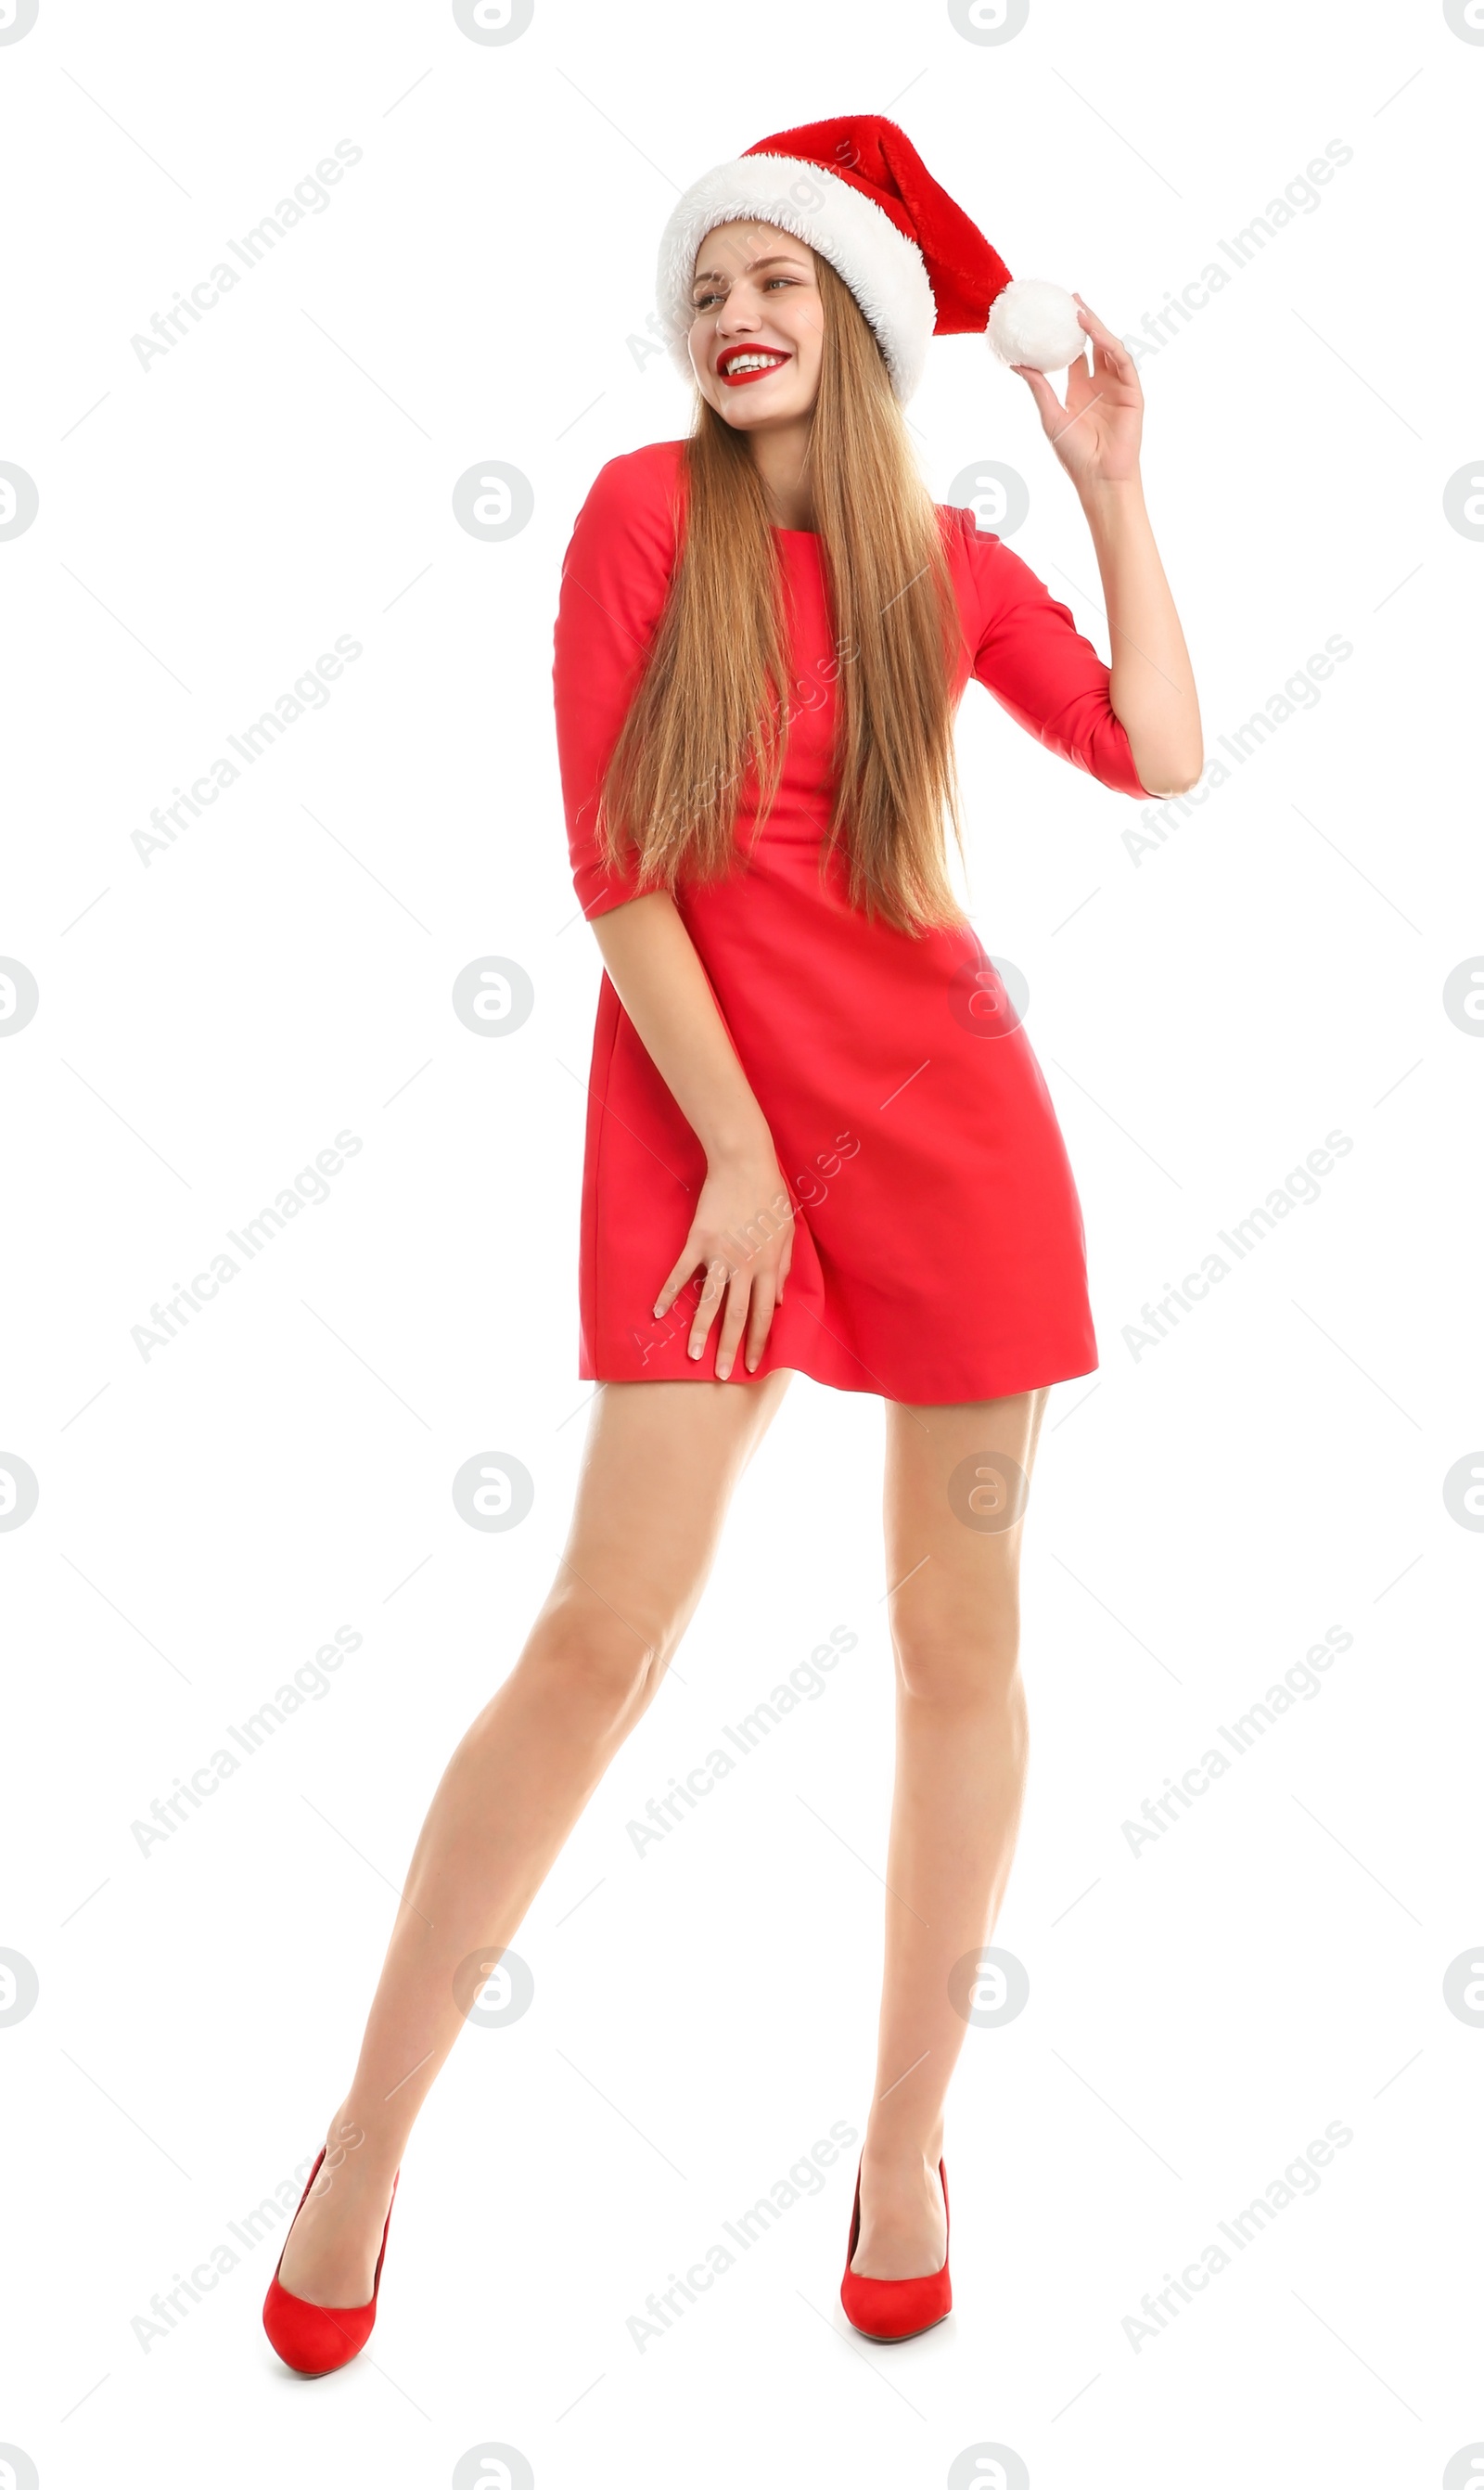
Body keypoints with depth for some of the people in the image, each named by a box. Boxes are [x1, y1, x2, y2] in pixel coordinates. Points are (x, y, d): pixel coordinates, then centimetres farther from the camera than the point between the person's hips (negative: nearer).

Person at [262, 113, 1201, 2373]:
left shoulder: (944, 559, 10)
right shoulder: (645, 511, 1)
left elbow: (1161, 752, 2)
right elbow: (614, 864, -5)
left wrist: (1111, 485, 3)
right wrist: (738, 1151, -10)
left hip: (950, 1116, 3)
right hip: (697, 1113, -3)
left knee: (961, 1639, 5)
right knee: (607, 1630, -6)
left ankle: (906, 2150, 22)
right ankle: (367, 2149, 10)